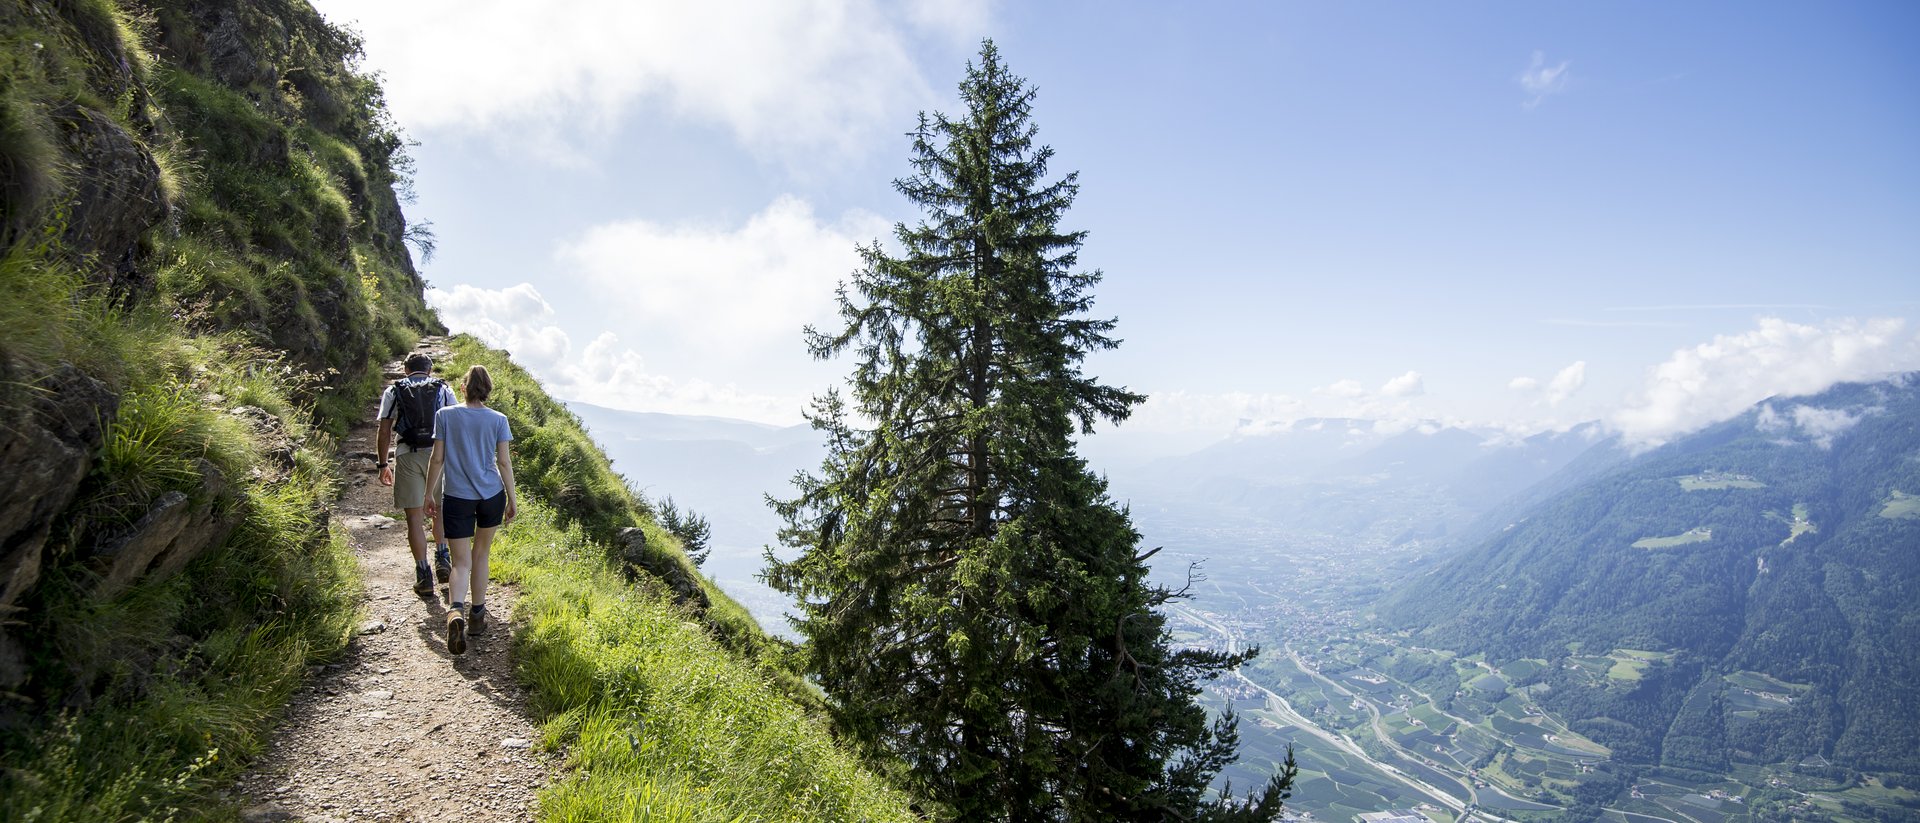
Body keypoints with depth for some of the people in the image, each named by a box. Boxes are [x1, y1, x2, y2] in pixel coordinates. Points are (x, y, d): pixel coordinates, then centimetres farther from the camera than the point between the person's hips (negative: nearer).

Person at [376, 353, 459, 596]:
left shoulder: (393, 391, 11)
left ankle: (423, 575, 3)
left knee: (414, 516, 3)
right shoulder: (443, 388, 11)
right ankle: (441, 558, 8)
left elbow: (384, 431, 5)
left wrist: (383, 464, 11)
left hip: (407, 455, -1)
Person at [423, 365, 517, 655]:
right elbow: (505, 462, -2)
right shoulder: (498, 420, -4)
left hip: (456, 497, -1)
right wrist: (513, 499, 7)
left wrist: (429, 494, 10)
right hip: (491, 495, 1)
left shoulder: (445, 416, -4)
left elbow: (437, 459, -2)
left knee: (461, 562, 2)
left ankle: (455, 612, -24)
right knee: (480, 555, 18)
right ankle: (477, 616, 26)